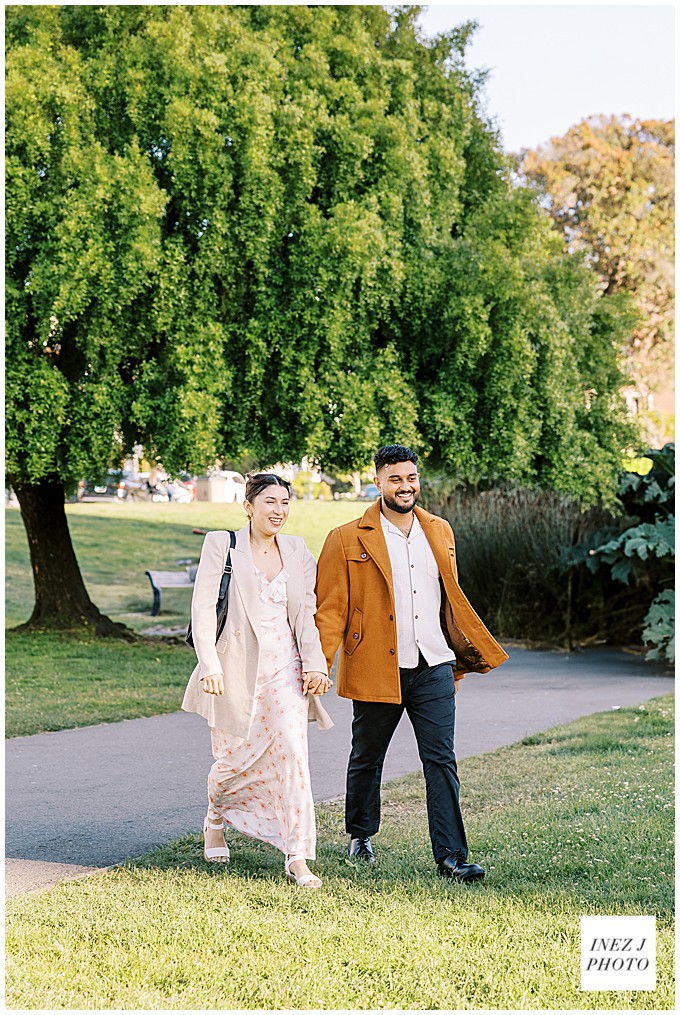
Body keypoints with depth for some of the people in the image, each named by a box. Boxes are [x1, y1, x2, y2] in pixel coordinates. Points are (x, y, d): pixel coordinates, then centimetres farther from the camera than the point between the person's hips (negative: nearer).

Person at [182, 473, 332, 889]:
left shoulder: (297, 551, 9)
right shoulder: (222, 544, -2)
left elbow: (306, 614, 10)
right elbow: (203, 608, -7)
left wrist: (315, 663, -1)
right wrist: (209, 664, -17)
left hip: (284, 667, 2)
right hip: (236, 667, -2)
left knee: (293, 753, -13)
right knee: (234, 757, 9)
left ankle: (298, 858, -11)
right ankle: (216, 821, 43)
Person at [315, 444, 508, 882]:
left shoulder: (439, 531, 10)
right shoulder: (348, 540, -4)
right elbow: (330, 608, -5)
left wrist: (461, 661, 19)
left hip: (434, 669, 3)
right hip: (377, 670, -3)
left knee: (442, 761, -2)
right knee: (367, 759, 13)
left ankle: (451, 856, -1)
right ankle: (361, 837, 35)